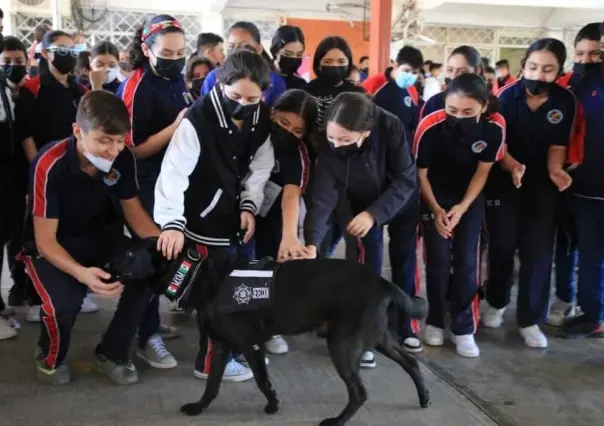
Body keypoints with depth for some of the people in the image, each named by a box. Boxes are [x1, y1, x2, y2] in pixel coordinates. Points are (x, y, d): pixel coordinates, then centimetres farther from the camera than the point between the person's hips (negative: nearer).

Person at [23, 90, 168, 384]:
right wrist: (82, 273, -47)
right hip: (50, 245, -4)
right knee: (63, 302, -33)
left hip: (97, 236, 4)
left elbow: (133, 211, -3)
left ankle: (112, 353, 3)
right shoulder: (50, 166, -30)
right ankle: (50, 358, 5)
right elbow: (45, 241, -27)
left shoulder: (123, 158, -17)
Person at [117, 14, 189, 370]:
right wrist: (175, 128, -29)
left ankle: (150, 322, 31)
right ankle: (145, 337, 9)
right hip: (147, 187, -8)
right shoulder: (137, 88, -15)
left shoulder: (177, 80, 8)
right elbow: (135, 149, -19)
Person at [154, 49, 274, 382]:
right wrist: (172, 221, -38)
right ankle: (211, 360, 16)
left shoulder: (262, 120, -2)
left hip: (237, 215, 7)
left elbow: (260, 167, 7)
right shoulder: (199, 119, -23)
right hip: (205, 219, -6)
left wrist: (250, 205, -5)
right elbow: (174, 171, -28)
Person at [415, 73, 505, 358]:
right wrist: (436, 210, -15)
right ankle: (435, 322, 14)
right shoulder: (430, 126, -29)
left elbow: (482, 172, -10)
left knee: (467, 262, -3)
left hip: (471, 198, 2)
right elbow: (420, 173, -14)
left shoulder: (494, 126, -24)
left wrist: (462, 208, -17)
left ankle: (464, 328, 7)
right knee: (438, 261, -4)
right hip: (433, 197, -1)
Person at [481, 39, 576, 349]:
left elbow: (557, 145, -5)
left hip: (542, 185, 0)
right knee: (501, 245, 8)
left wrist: (555, 171, -25)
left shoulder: (565, 101, -9)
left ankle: (530, 319, 12)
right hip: (503, 180, 0)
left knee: (537, 251, 1)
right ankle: (497, 304, 30)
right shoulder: (507, 96, -11)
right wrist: (513, 166, -30)